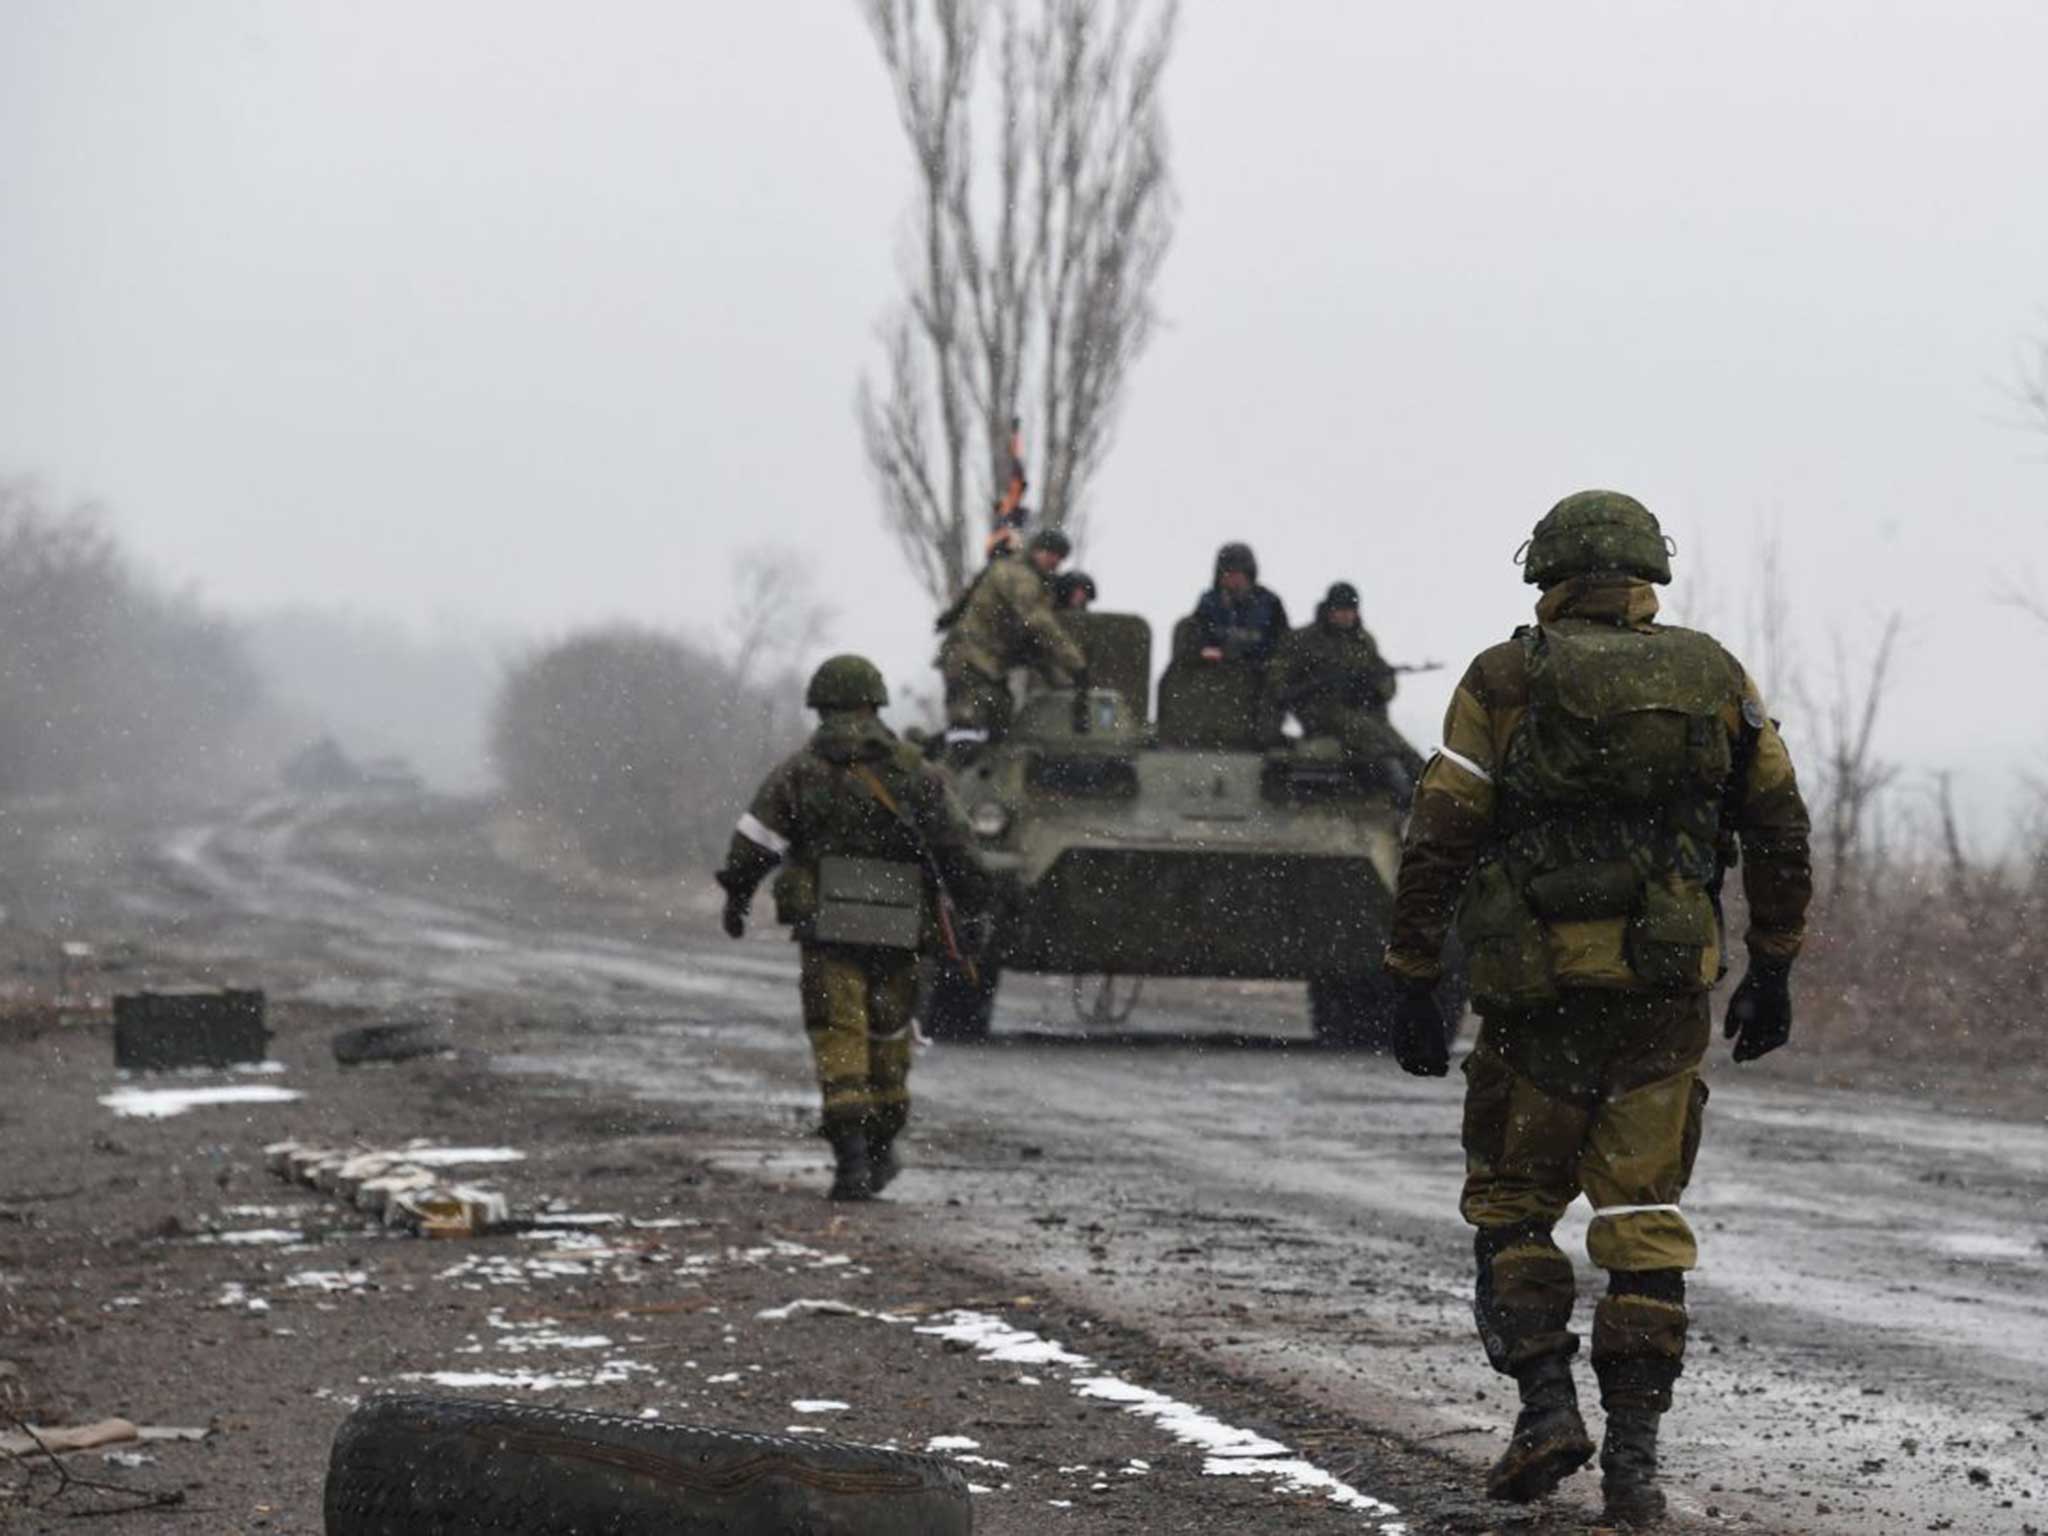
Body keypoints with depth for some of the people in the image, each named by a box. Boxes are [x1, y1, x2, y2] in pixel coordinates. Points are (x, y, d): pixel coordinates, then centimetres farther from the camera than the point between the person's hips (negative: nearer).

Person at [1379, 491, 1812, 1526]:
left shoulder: (1503, 683, -2)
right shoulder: (1714, 679, 6)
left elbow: (1437, 843, -5)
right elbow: (1779, 831, 10)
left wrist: (1412, 984, 1)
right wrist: (1773, 968, 19)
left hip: (1536, 991, -2)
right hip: (1667, 988, 2)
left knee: (1510, 1202, 14)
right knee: (1642, 1217, 6)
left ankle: (1545, 1403, 0)